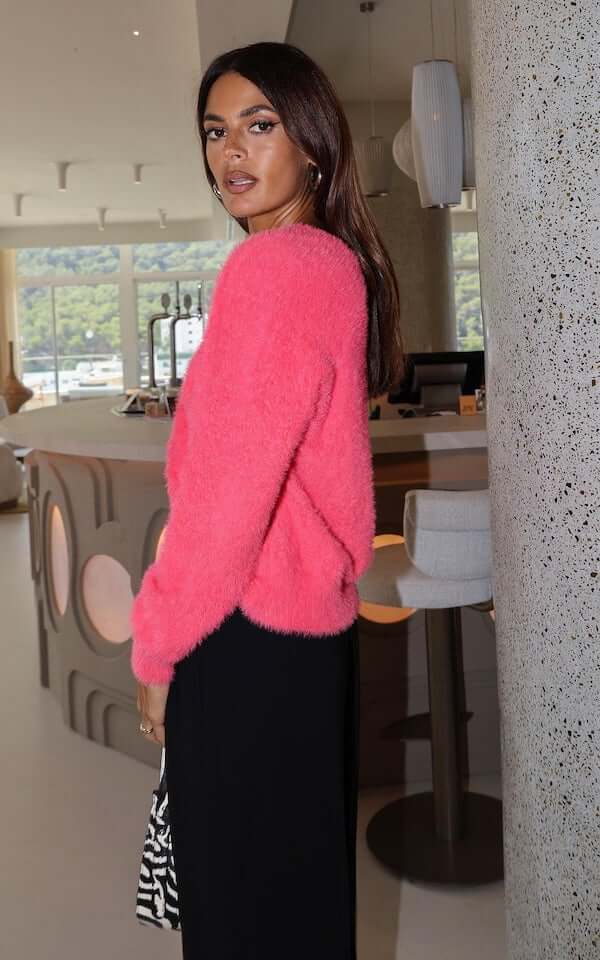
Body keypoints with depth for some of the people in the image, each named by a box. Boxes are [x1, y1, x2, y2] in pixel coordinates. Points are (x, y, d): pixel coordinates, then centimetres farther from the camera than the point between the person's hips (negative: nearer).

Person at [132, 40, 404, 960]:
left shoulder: (272, 266, -17)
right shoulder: (340, 263, 11)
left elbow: (230, 486, -21)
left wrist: (158, 642, -9)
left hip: (246, 637, -9)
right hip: (312, 618, 9)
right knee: (304, 869, 23)